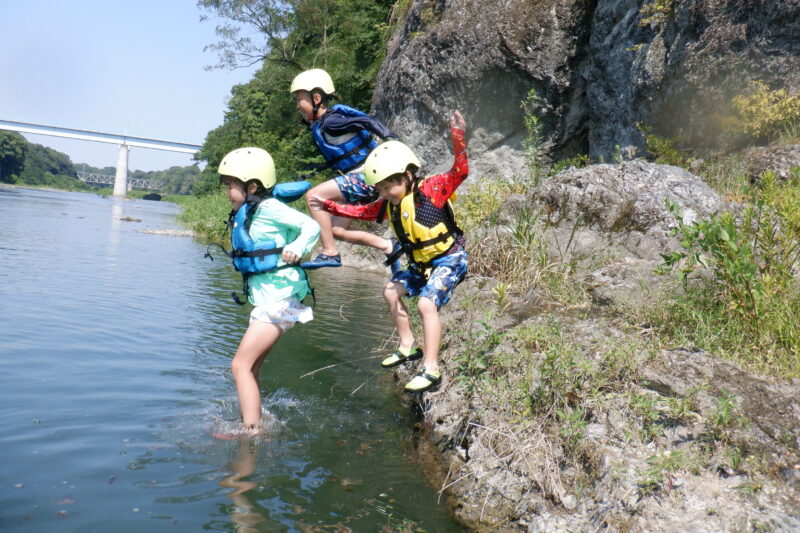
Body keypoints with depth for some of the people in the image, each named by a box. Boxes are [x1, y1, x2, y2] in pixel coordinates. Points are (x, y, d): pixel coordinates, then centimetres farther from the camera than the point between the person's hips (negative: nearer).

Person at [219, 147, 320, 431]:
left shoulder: (268, 207, -11)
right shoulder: (246, 214, 14)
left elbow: (311, 226, -17)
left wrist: (296, 249, -29)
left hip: (278, 300, -9)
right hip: (267, 302, 9)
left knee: (241, 365, -10)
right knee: (250, 369, 13)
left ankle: (252, 432, -7)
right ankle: (251, 427, 23)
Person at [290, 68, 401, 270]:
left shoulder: (330, 121, -15)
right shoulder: (319, 126, 14)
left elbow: (367, 122, -23)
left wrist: (394, 141, -31)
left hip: (367, 176, -10)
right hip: (358, 178, 10)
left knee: (313, 195, -20)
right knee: (336, 230, 9)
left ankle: (330, 253, -15)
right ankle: (387, 246, 13)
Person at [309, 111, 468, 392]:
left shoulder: (430, 190, -20)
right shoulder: (389, 205, 2)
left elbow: (459, 172, -29)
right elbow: (362, 211, 13)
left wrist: (458, 139, -42)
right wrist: (330, 206, 11)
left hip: (449, 260, -9)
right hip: (422, 262, 9)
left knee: (426, 303, -25)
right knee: (392, 291, 15)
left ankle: (431, 369, -19)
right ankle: (408, 346, 27)